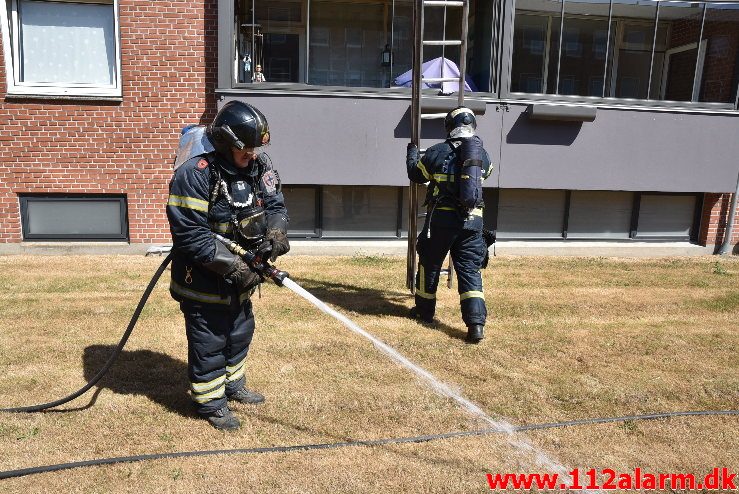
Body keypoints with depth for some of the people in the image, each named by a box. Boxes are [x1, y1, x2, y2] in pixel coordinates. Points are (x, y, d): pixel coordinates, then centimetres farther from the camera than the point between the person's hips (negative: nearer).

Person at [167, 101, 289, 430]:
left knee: (239, 333, 24)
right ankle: (211, 402, 29)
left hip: (241, 275, 7)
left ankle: (233, 384, 47)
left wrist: (275, 232, -19)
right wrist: (233, 266, -27)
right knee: (209, 343, 8)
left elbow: (275, 204, 3)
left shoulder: (258, 163, -5)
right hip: (204, 278, -7)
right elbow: (190, 234, -26)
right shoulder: (194, 172, -25)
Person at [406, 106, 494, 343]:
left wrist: (412, 152, 30)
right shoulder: (482, 154, 5)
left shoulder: (438, 152, -4)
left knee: (429, 265, 17)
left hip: (441, 219, -2)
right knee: (470, 271, 4)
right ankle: (476, 323, -7)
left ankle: (424, 310, 32)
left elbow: (415, 174, 11)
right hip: (472, 221, 2)